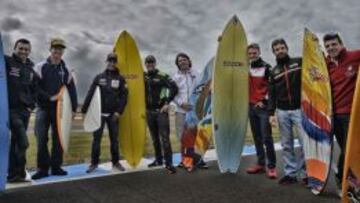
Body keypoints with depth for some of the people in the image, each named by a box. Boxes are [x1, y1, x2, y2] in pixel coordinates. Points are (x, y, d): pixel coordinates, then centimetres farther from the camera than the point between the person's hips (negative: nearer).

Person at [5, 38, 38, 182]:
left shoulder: (31, 69, 15)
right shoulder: (7, 62, -3)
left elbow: (35, 89, 21)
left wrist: (31, 104, 12)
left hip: (25, 111, 6)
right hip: (11, 109, -6)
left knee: (16, 142, 12)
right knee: (22, 143, -14)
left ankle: (13, 174, 21)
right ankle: (19, 173, 1)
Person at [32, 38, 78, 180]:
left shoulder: (66, 70, 8)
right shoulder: (41, 67, -1)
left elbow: (72, 90, 9)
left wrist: (73, 108, 3)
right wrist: (49, 97, -17)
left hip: (60, 109, 3)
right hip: (43, 108, -2)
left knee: (58, 138, 6)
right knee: (41, 139, -4)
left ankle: (56, 167, 15)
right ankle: (43, 168, 7)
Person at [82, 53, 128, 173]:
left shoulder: (120, 79, 3)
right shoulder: (99, 77, 3)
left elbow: (124, 96, -1)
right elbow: (90, 94, 0)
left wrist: (119, 111, -10)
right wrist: (84, 109, -5)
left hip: (113, 114, 0)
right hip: (99, 113, 0)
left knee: (114, 139, 8)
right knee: (96, 139, 3)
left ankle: (115, 162, 20)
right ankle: (94, 163, 13)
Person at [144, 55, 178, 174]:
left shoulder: (162, 76, -5)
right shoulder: (143, 77, 9)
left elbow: (174, 88, -11)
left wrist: (167, 103, -12)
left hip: (161, 110, -5)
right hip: (149, 111, 5)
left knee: (164, 137, -6)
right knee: (155, 138, 13)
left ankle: (169, 163, -1)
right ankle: (158, 159, 25)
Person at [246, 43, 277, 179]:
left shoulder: (266, 68, -5)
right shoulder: (248, 69, 13)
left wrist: (264, 101, -12)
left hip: (263, 107, -6)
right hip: (251, 106, 6)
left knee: (266, 137, -8)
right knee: (257, 137, 9)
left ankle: (272, 166, 0)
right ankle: (260, 164, 18)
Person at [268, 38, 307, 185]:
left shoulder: (299, 62, 5)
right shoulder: (273, 71, 12)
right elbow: (272, 94, 9)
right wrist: (271, 113, 0)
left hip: (299, 109, -3)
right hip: (282, 111, 3)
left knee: (305, 141, -7)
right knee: (286, 144, 6)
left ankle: (305, 173, 7)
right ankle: (290, 173, 15)